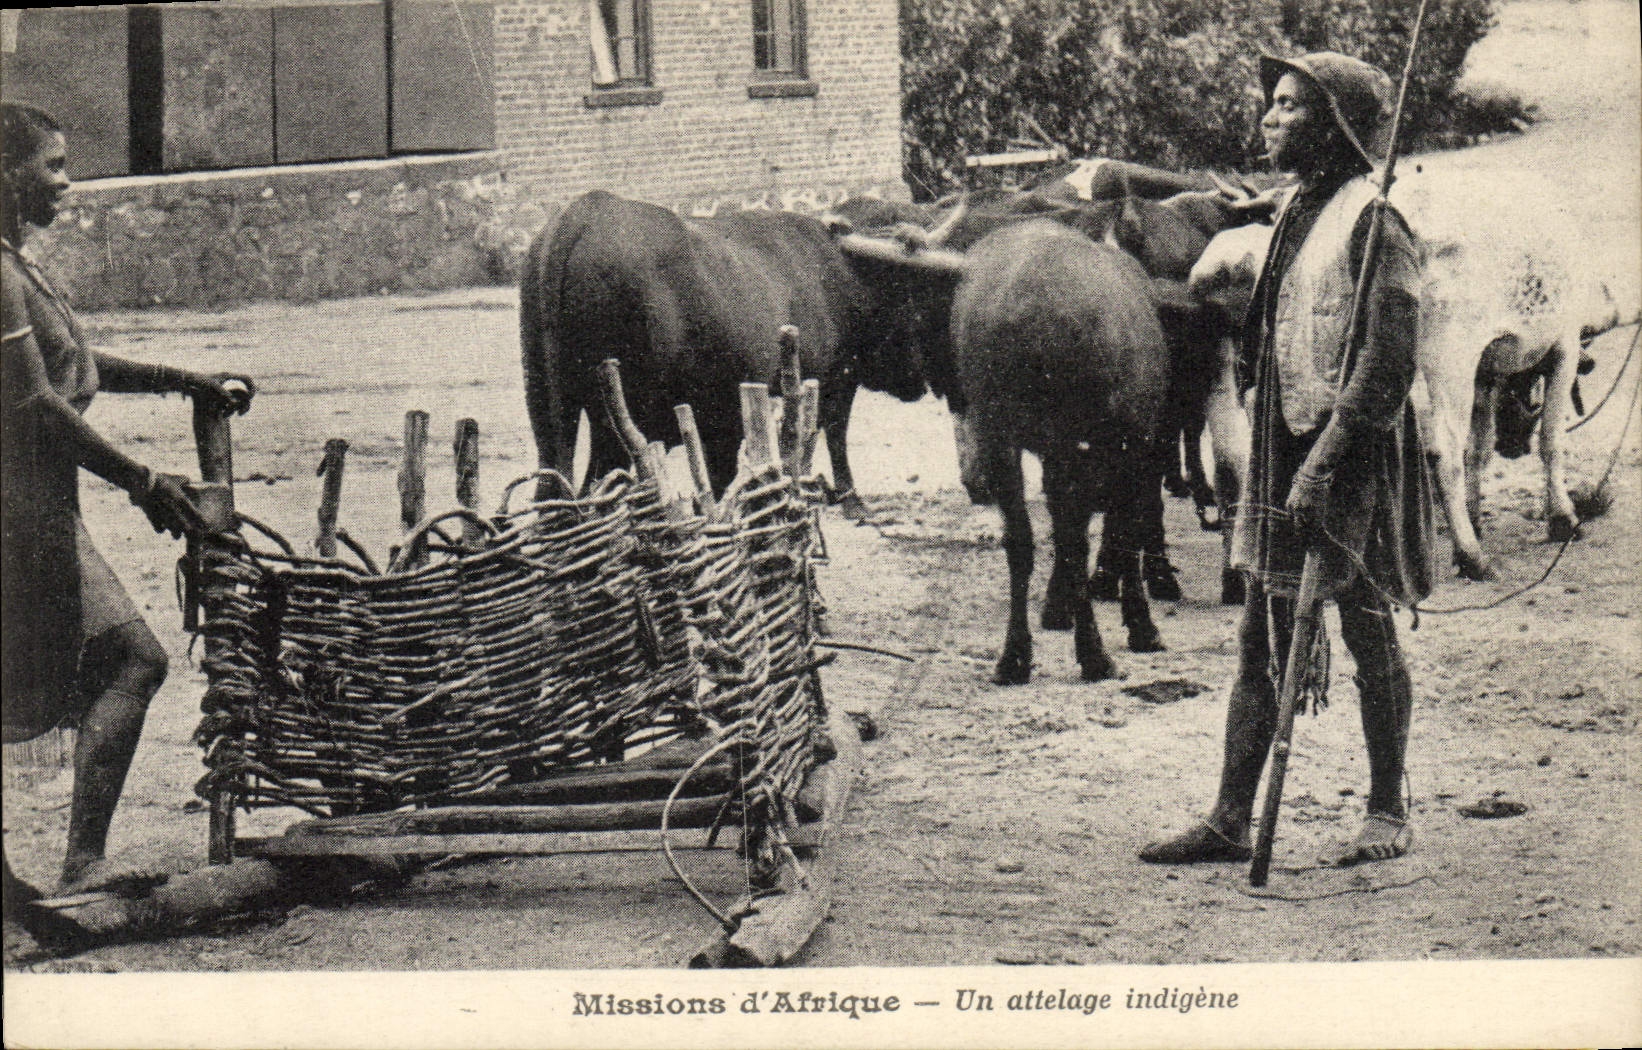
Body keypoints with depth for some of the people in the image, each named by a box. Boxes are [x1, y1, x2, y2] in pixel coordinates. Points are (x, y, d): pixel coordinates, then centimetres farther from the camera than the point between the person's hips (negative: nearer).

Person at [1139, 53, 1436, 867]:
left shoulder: (1373, 220, -12)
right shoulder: (1297, 210, 13)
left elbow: (1386, 362, -18)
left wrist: (1325, 459, -22)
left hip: (1352, 450, -8)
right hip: (1285, 446, 8)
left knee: (1367, 631, 3)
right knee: (1260, 636, 7)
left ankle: (1388, 814, 16)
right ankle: (1230, 820, 10)